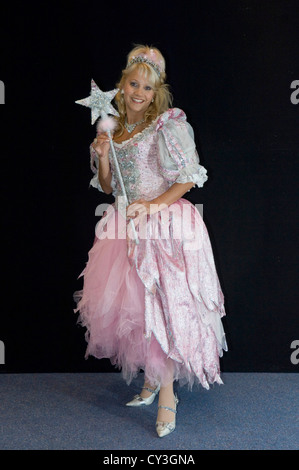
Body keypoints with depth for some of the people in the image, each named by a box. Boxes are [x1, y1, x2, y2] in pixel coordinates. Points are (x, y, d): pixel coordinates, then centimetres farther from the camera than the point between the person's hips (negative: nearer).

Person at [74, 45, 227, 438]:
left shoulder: (168, 125, -5)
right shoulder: (113, 131, 12)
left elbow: (189, 177, -9)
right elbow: (107, 188, 15)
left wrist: (154, 204, -19)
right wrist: (103, 156, -2)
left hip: (164, 226, -6)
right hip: (126, 227, 6)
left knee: (159, 304, -8)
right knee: (129, 302, 9)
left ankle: (167, 396, 5)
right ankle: (151, 380, 27)